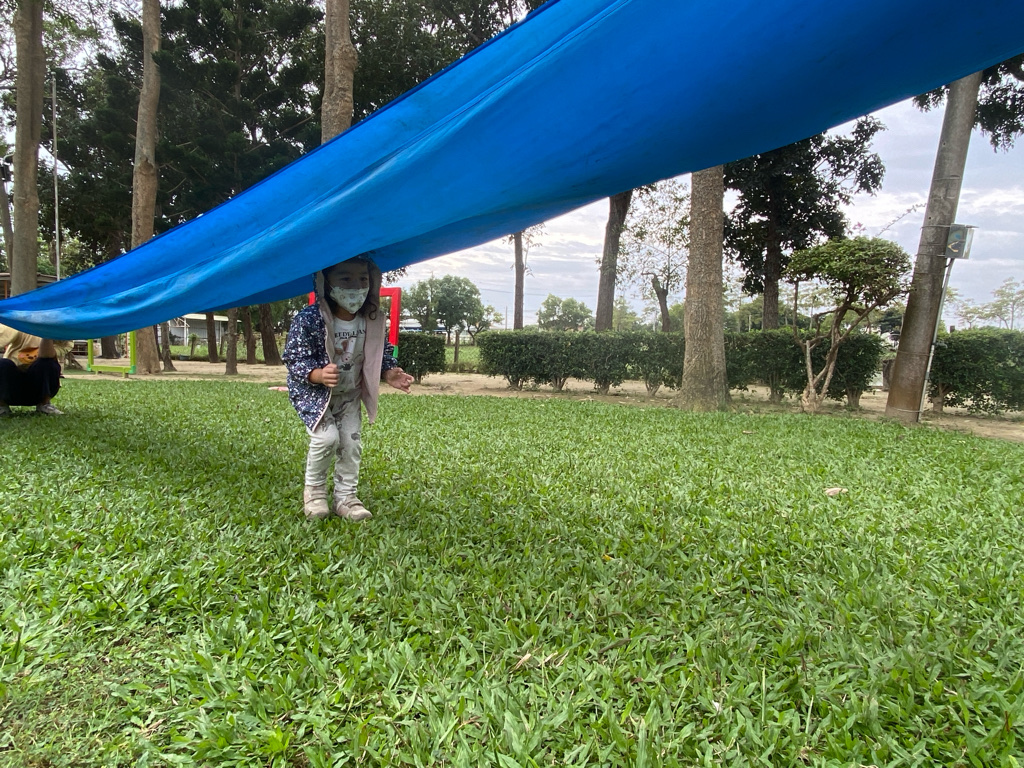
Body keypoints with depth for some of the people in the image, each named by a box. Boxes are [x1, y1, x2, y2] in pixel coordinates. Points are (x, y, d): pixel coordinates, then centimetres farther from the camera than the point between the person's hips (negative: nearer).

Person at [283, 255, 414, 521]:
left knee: (352, 443, 1)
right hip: (313, 391, -4)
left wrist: (389, 373, -20)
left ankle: (345, 498, 19)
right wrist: (319, 375, -41)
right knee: (327, 437, -20)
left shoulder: (373, 321, -14)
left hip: (349, 393, 5)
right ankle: (314, 490, 8)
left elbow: (382, 354, 0)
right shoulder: (308, 320, -29)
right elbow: (294, 359, -23)